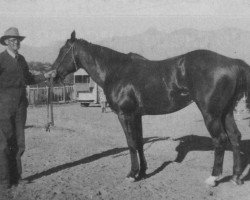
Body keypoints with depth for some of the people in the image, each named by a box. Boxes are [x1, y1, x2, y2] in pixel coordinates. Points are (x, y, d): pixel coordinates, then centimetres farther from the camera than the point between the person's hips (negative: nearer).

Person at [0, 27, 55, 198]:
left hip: (21, 106, 6)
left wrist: (45, 76, 12)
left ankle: (15, 177, 23)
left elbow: (29, 79, 22)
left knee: (19, 144, 10)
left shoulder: (21, 59, 13)